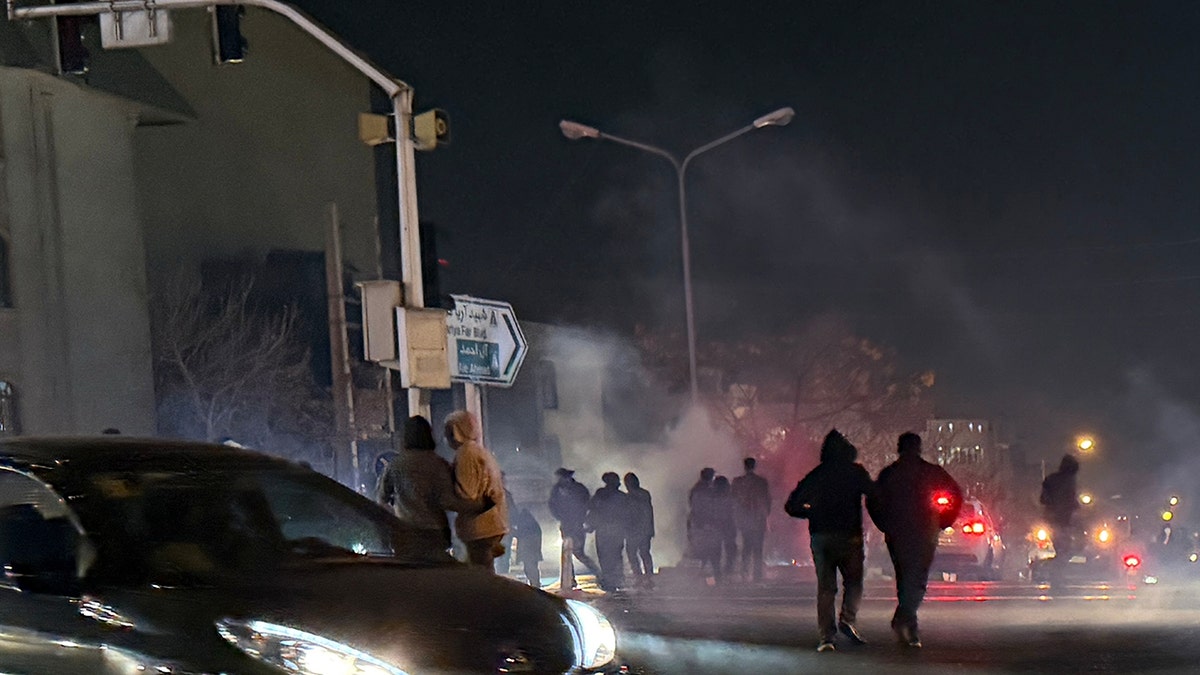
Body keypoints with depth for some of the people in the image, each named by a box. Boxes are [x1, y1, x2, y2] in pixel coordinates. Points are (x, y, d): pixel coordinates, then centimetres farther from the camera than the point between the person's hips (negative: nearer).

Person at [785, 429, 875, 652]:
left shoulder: (815, 475, 9)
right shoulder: (855, 471, 1)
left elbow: (793, 506, 9)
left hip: (820, 536, 3)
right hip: (848, 535, -3)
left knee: (825, 587, 5)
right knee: (853, 582, 11)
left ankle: (826, 635, -3)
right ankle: (847, 619, -11)